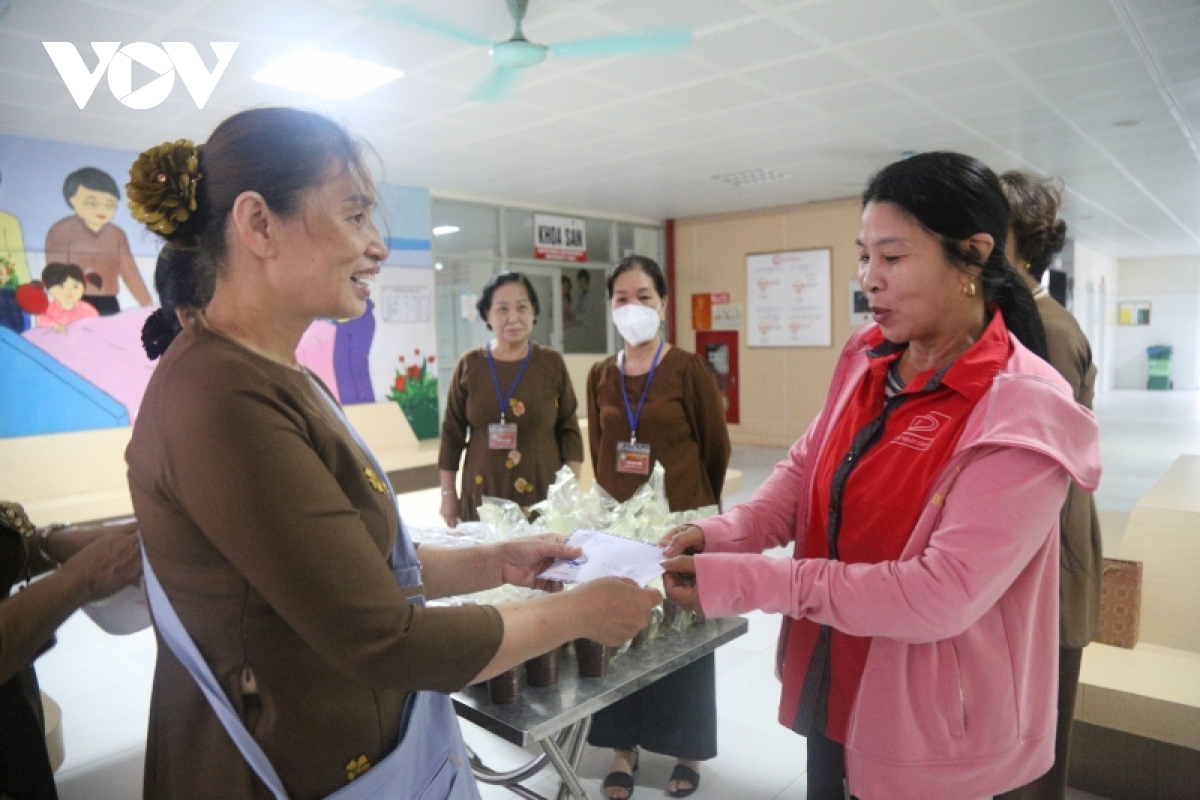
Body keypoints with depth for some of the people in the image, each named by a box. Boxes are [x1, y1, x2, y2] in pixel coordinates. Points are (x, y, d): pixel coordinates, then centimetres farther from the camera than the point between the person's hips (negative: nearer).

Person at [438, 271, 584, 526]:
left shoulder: (552, 363, 1)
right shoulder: (469, 365, 1)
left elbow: (569, 430, 4)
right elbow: (452, 432, 6)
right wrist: (448, 493, 7)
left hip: (543, 494, 0)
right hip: (483, 495, 1)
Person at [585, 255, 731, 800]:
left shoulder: (689, 370, -8)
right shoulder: (600, 376, 4)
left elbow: (716, 447, 0)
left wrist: (693, 504, 9)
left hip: (680, 521, -3)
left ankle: (688, 748, 31)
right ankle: (624, 745, 30)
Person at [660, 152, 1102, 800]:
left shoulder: (1027, 412, -23)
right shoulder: (866, 359, -3)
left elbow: (943, 595, -27)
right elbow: (805, 471, 2)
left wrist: (751, 582, -31)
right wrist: (722, 535, -17)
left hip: (931, 726, -5)